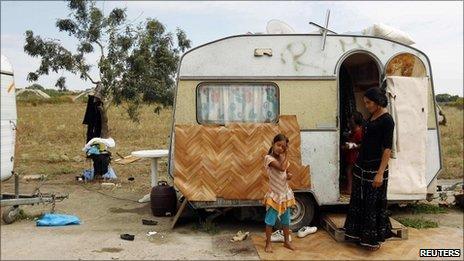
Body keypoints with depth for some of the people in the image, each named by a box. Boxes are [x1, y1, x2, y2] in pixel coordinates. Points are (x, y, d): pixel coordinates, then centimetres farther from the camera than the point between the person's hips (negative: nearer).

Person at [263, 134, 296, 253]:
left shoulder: (283, 158, 5)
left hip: (285, 193, 6)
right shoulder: (269, 158, -16)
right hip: (274, 194, -6)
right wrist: (285, 155, -18)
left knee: (286, 219, 15)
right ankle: (268, 243, 14)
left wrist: (289, 175, -6)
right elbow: (281, 168, -29)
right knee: (270, 220, 1)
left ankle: (286, 241, 29)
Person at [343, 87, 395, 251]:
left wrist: (380, 173, -22)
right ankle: (360, 234, 28)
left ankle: (374, 239, 18)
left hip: (375, 168, -8)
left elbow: (387, 149, -17)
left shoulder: (387, 120, -13)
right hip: (361, 165, 8)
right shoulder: (371, 117, 11)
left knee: (374, 204, 3)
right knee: (358, 201, 14)